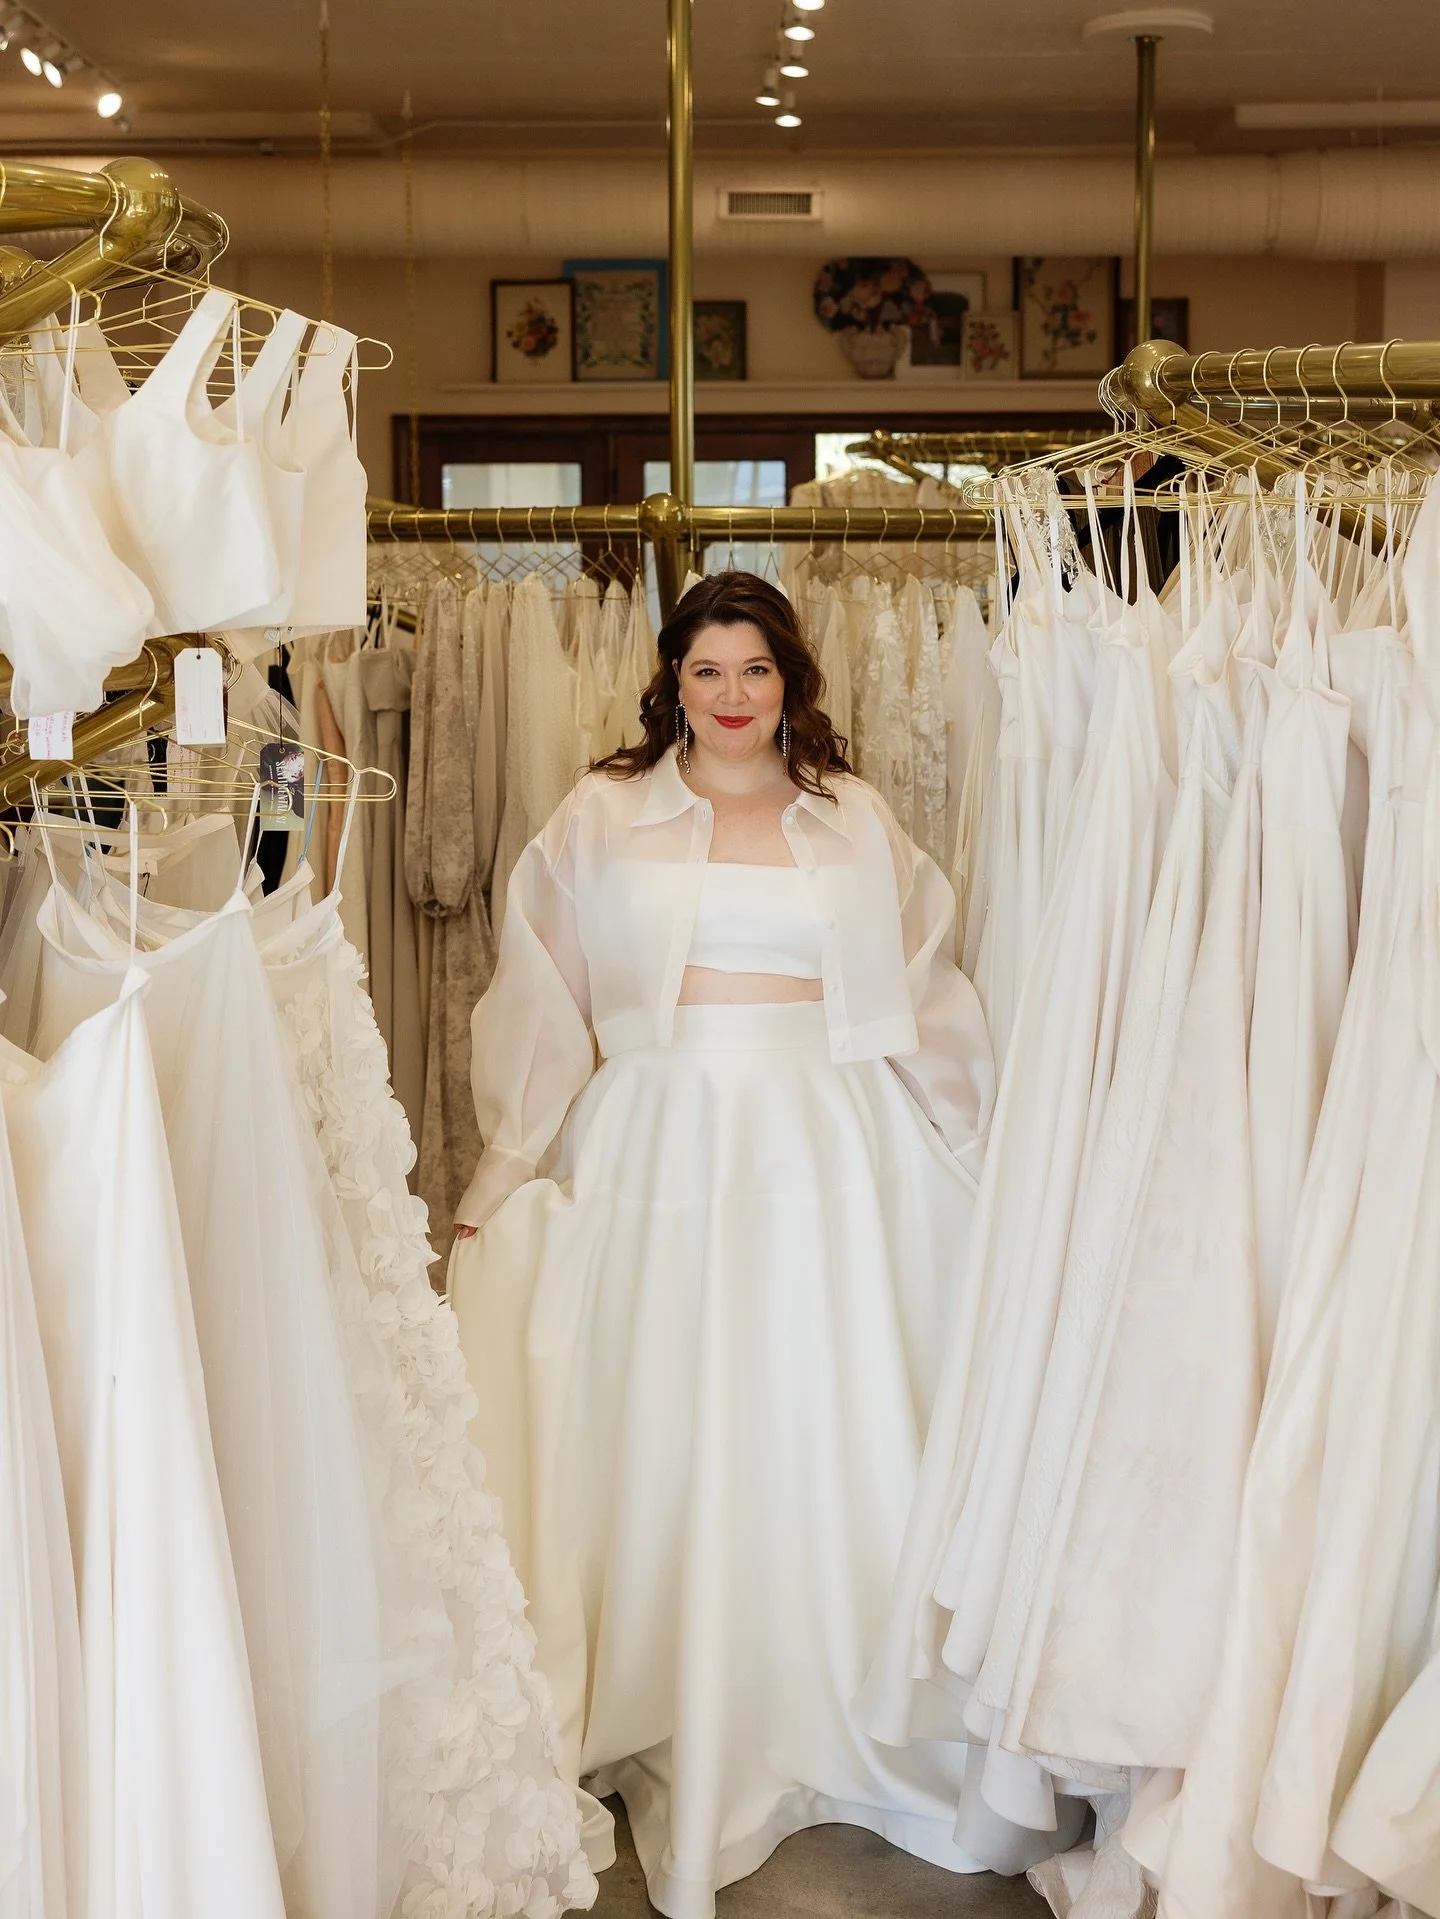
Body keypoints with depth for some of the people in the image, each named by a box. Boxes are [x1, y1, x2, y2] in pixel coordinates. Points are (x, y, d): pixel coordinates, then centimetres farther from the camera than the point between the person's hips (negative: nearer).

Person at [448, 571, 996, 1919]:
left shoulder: (857, 823, 9)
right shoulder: (602, 821, 6)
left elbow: (930, 1009, 12)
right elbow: (543, 1011, 6)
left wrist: (964, 1157, 10)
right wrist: (501, 1182, 4)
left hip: (834, 1158, 1)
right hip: (662, 1151, -1)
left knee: (830, 1439, 4)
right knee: (669, 1442, 3)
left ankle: (840, 1726, 20)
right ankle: (680, 1744, 16)